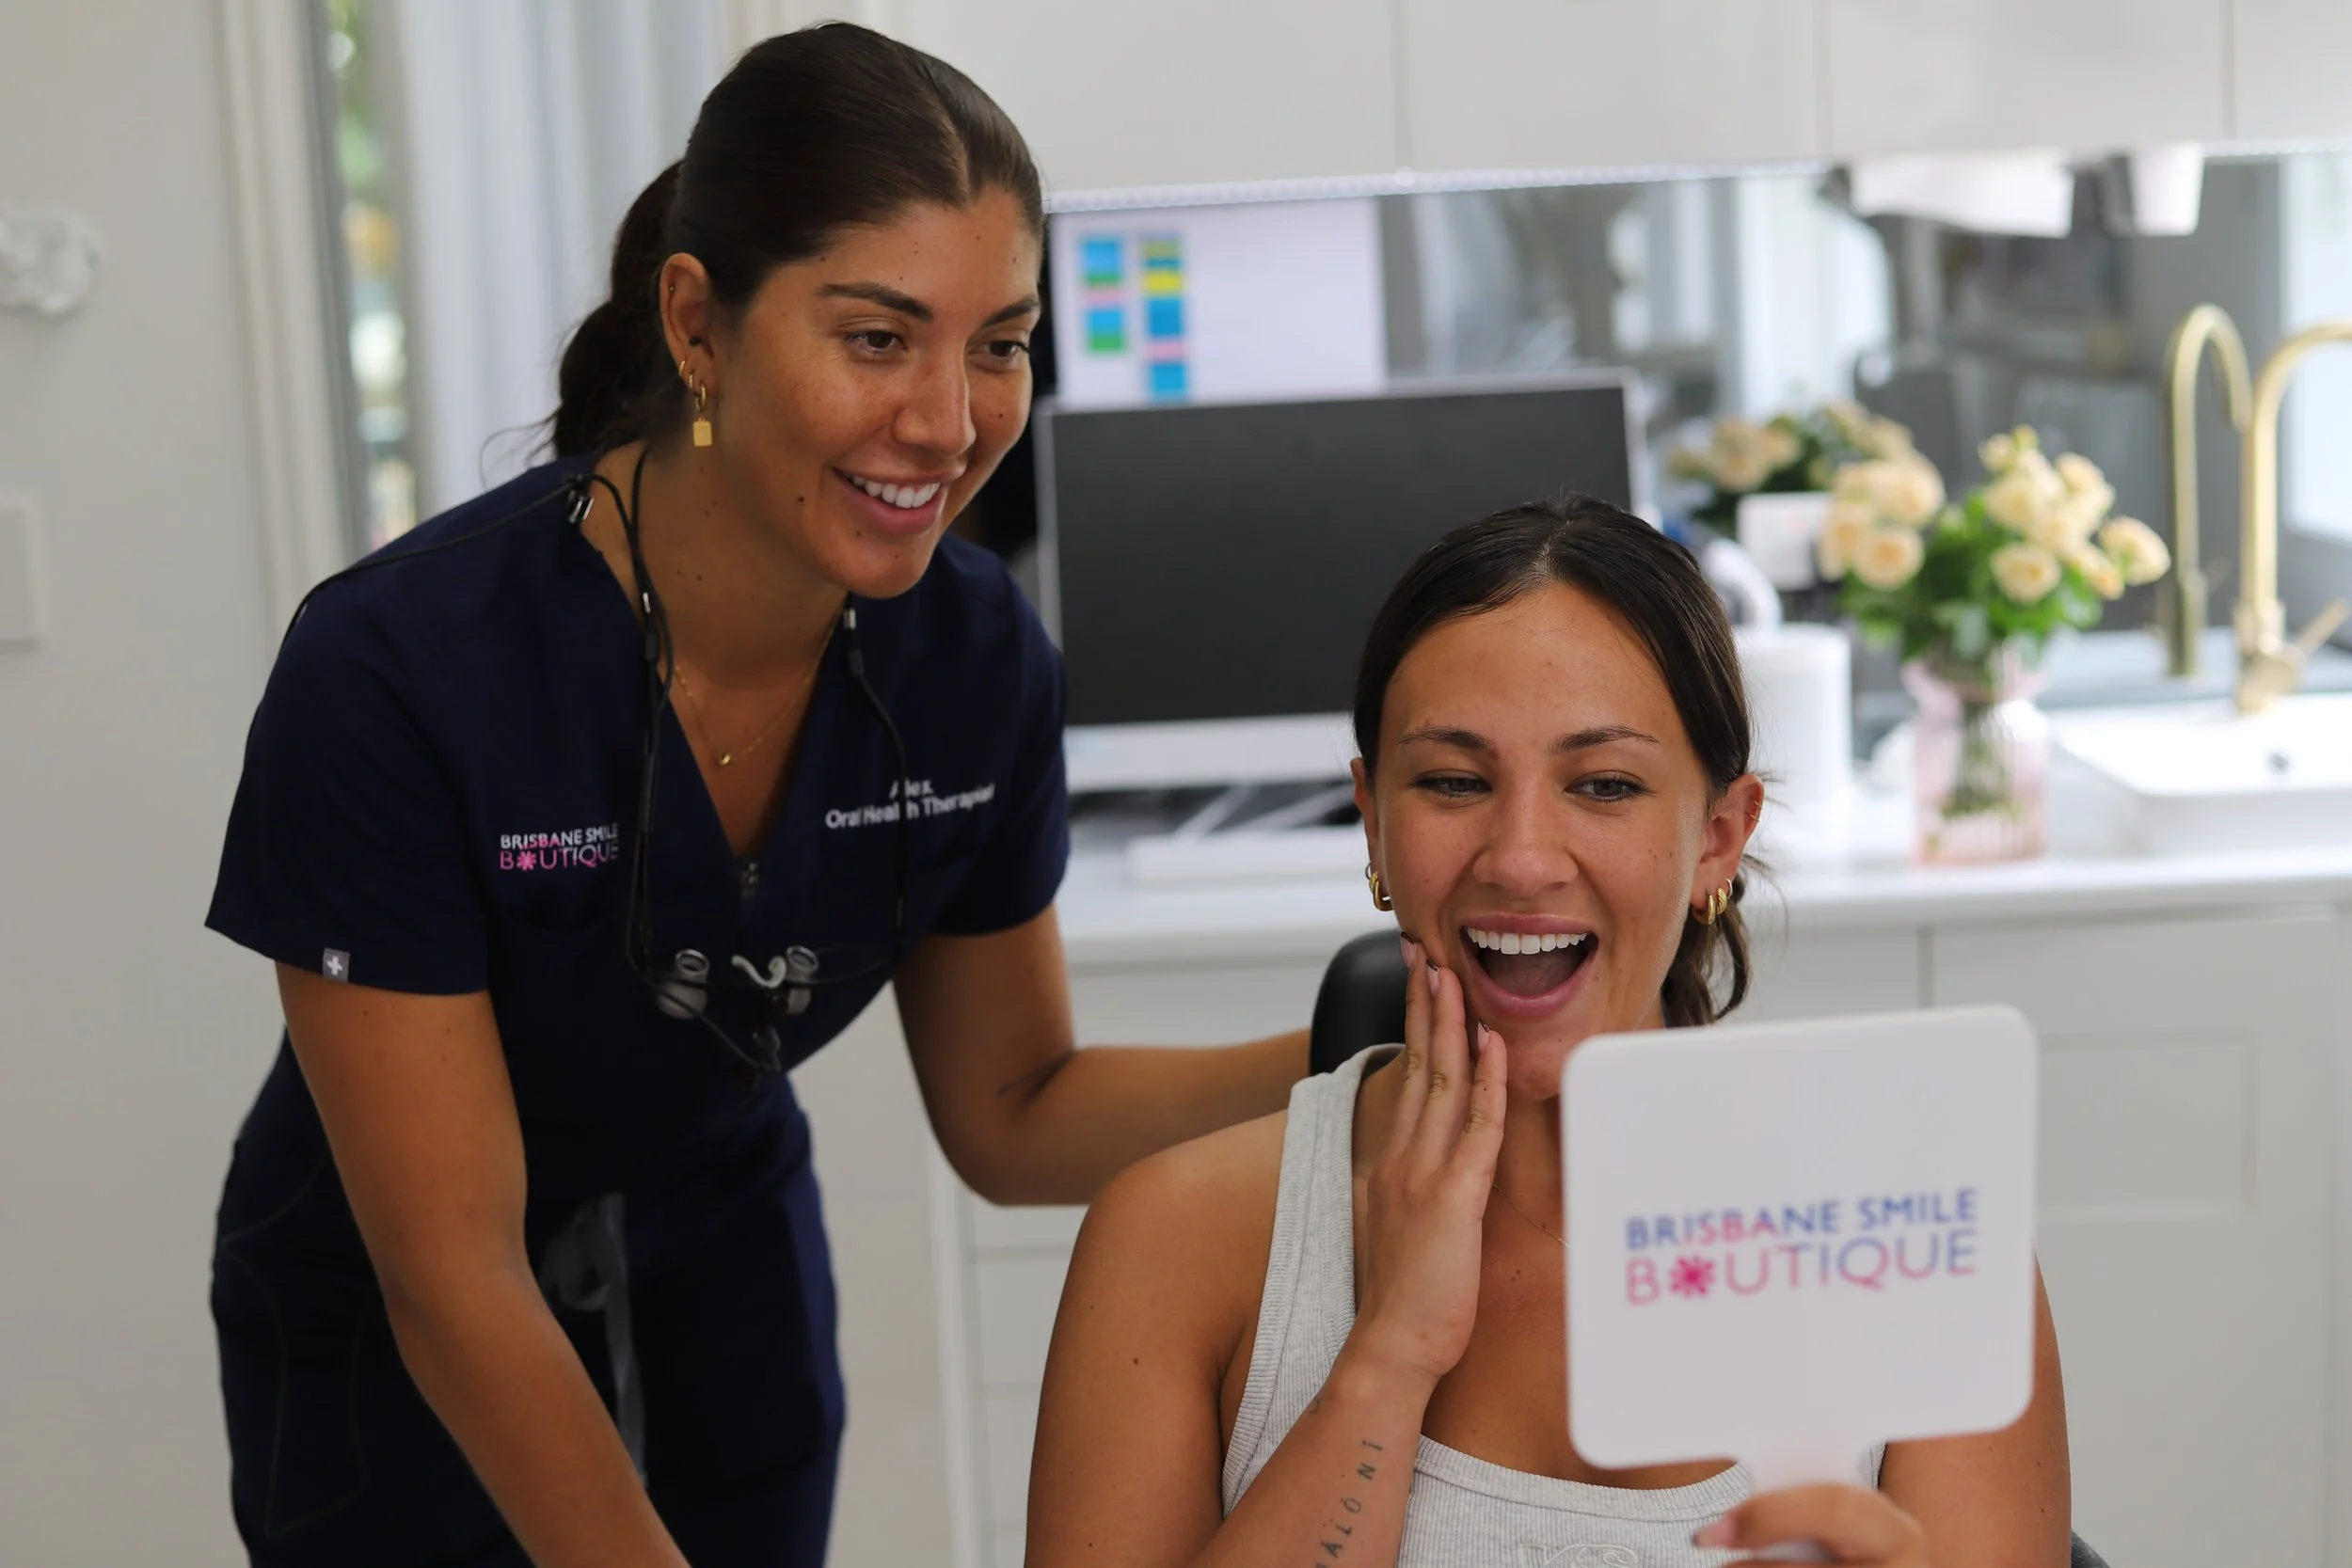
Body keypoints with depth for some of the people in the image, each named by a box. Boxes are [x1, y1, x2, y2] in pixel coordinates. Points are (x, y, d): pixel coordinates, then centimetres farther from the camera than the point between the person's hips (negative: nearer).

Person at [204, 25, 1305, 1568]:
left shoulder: (979, 655, -17)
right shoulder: (397, 672, -31)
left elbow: (1012, 1117, -5)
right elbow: (455, 1281, -26)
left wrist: (1342, 1065, -20)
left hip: (729, 1268, 4)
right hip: (389, 1341, -3)